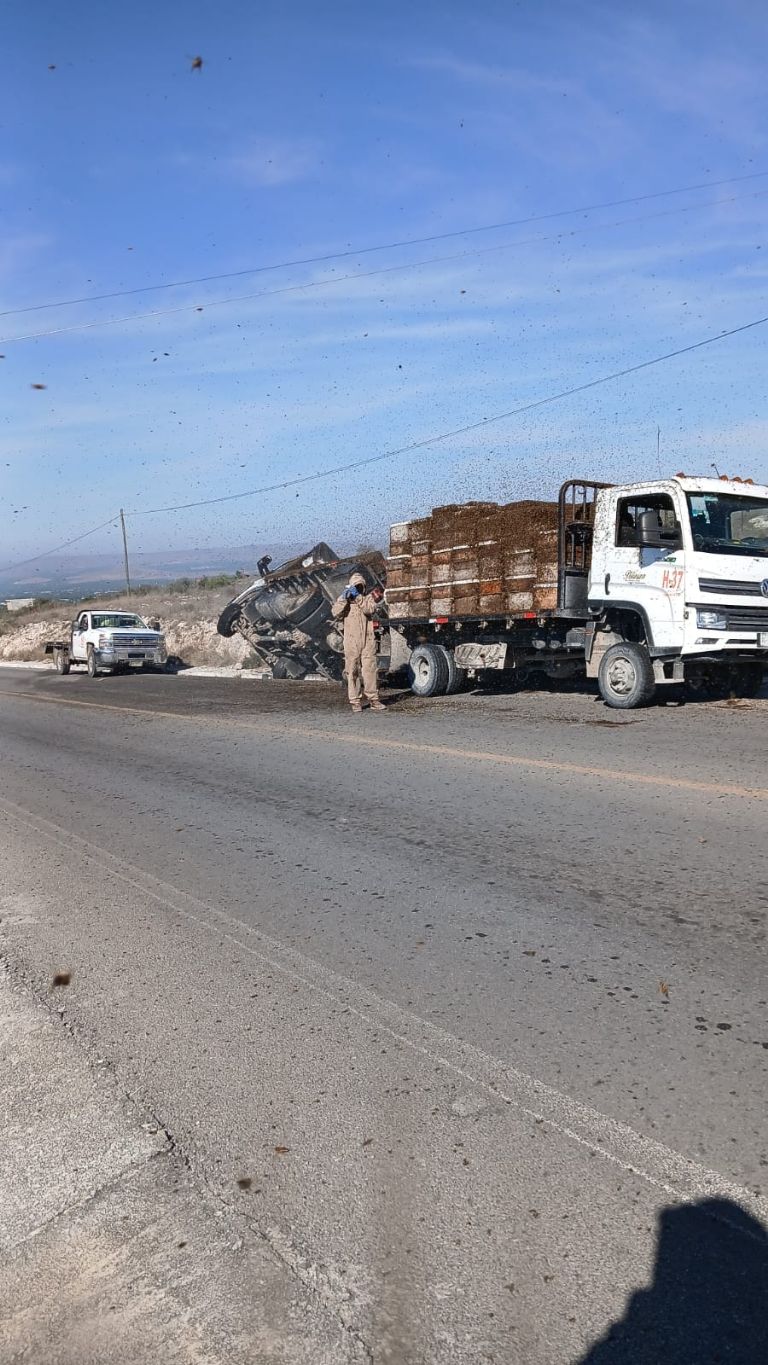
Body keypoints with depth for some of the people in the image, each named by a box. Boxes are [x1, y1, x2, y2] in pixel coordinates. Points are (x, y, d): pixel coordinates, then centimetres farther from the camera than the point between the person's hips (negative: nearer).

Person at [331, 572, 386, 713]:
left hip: (368, 641, 1)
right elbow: (335, 613, -8)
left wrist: (358, 597, -16)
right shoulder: (343, 600, 10)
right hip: (351, 642, -1)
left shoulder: (368, 598, 12)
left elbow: (369, 609, -10)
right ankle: (355, 701, 4)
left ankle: (373, 699, 3)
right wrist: (344, 598, -15)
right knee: (353, 671, 0)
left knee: (370, 669, -2)